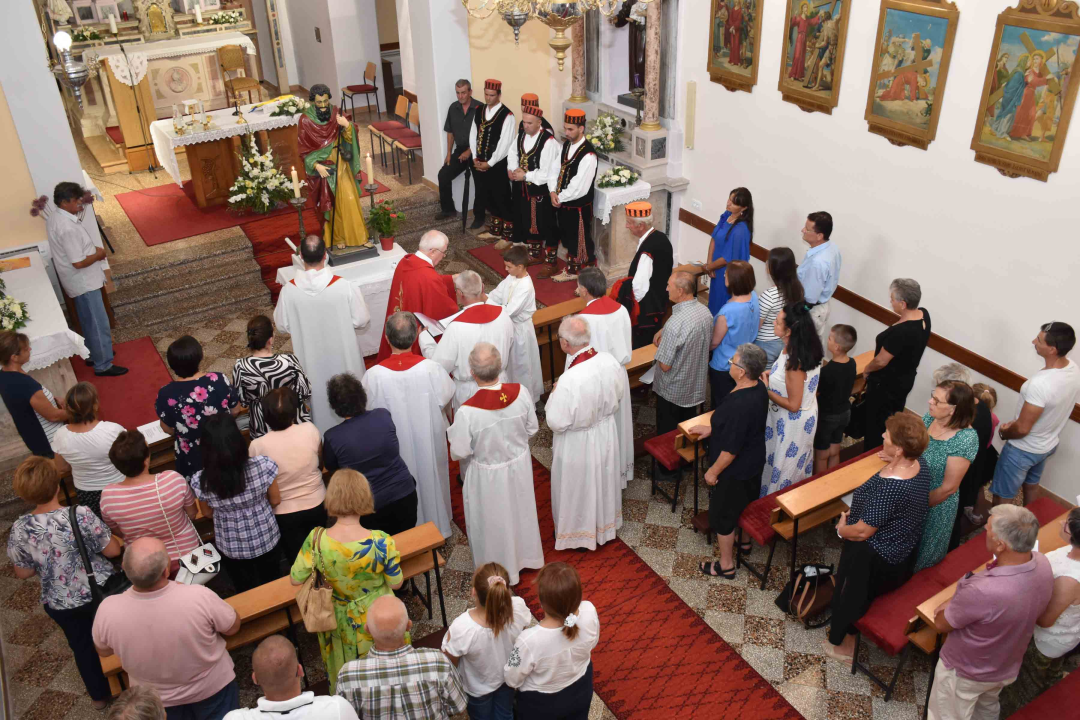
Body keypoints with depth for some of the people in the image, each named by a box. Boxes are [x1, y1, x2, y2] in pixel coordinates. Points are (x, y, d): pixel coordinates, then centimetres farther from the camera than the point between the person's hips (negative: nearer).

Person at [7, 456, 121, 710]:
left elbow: (22, 573, -6)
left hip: (60, 604, 2)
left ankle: (99, 695, 45)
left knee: (82, 645, 26)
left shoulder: (19, 530, -21)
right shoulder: (81, 516, -29)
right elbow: (113, 550, -17)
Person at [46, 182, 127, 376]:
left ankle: (94, 354, 39)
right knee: (99, 324, 1)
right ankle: (103, 365, 10)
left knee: (89, 322, 24)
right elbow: (79, 262, -28)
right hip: (84, 282, -10)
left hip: (79, 281, 10)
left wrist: (92, 248, 3)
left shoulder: (55, 217, 4)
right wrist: (98, 254, -12)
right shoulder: (68, 228, -29)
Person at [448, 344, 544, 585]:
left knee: (492, 522, 24)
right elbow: (532, 429, -8)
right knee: (520, 512, 30)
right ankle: (526, 556, 55)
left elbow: (459, 452, -21)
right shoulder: (521, 393, -25)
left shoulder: (467, 411, -35)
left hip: (487, 476, -3)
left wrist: (453, 432, -1)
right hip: (519, 465, 3)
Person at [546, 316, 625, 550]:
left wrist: (554, 395, -11)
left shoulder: (569, 380, -36)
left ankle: (580, 533, 42)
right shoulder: (609, 361, -18)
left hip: (578, 443, -6)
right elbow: (617, 397, 0)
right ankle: (605, 524, 51)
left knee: (578, 488, 19)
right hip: (606, 434, 6)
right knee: (602, 480, 28)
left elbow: (557, 423, -25)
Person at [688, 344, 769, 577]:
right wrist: (712, 429, 10)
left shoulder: (740, 405, -38)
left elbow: (731, 450, -29)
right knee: (746, 503, 30)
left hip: (735, 470, -9)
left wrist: (713, 471, -14)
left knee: (723, 514, 12)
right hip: (754, 461, 9)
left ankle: (726, 565, 29)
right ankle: (743, 540, 55)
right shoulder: (759, 388, -10)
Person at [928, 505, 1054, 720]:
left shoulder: (982, 592, -45)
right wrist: (958, 604, -6)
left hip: (966, 671, -6)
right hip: (1008, 666, 6)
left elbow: (940, 624, -24)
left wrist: (949, 606, -3)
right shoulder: (1042, 563, -23)